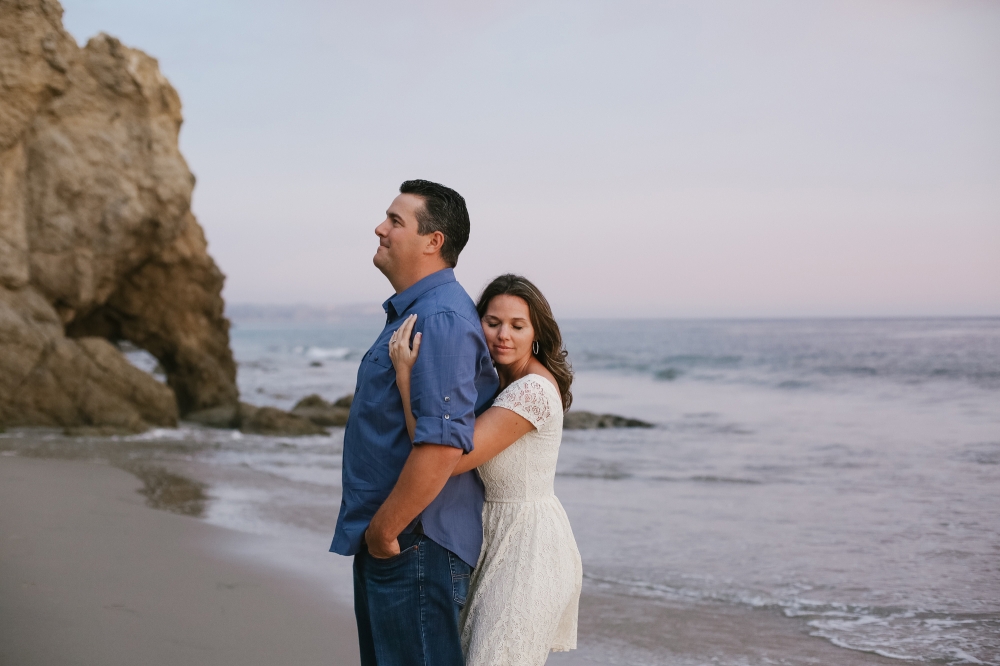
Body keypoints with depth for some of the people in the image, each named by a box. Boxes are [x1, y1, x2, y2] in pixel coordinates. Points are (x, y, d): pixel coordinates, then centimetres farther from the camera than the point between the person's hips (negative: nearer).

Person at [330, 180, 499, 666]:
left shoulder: (440, 321, -20)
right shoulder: (412, 313, 15)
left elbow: (442, 446, -30)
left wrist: (382, 531, -19)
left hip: (412, 542, -11)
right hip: (385, 541, 11)